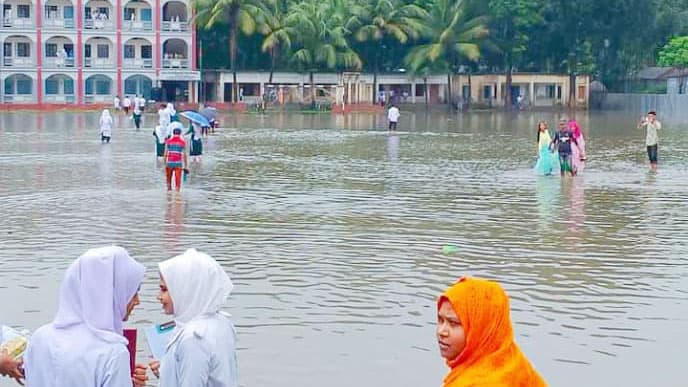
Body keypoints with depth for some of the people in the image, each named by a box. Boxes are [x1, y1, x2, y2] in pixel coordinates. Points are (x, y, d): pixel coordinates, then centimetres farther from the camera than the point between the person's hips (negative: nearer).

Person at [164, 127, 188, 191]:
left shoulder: (168, 141, 5)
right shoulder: (183, 142, 3)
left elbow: (165, 154, 1)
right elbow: (184, 155, 1)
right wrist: (185, 166, 5)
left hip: (169, 163, 1)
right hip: (178, 163, -1)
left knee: (169, 180, 18)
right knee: (178, 181, -1)